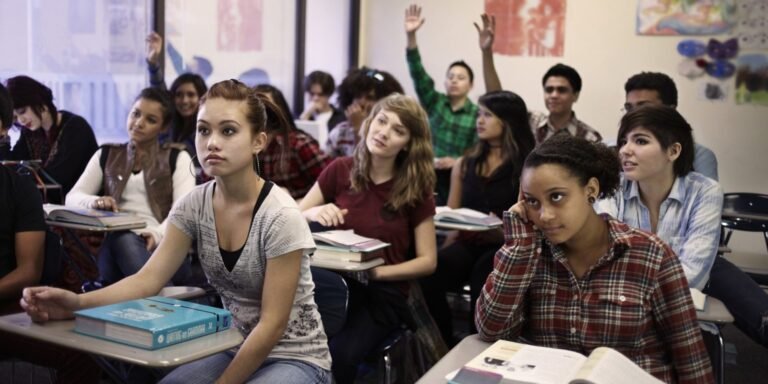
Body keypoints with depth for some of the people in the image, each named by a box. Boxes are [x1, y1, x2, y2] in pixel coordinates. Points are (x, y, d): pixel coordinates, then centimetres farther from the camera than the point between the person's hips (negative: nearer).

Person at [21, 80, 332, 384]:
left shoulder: (280, 218, -22)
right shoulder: (194, 205, -5)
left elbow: (272, 324, -19)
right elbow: (149, 279, -10)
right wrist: (77, 302, -26)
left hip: (294, 359, -4)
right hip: (235, 349, 5)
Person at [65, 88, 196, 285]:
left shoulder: (177, 158, 14)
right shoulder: (106, 155, 24)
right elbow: (72, 197, 15)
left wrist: (158, 234, -23)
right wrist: (94, 202, -11)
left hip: (162, 243, -2)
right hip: (116, 242, 2)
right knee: (122, 239, -38)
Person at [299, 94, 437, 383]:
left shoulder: (416, 189, 1)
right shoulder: (339, 170, 3)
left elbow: (427, 261, 0)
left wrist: (376, 272, -13)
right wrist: (313, 214, -16)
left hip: (383, 292, -1)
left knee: (338, 355, -32)